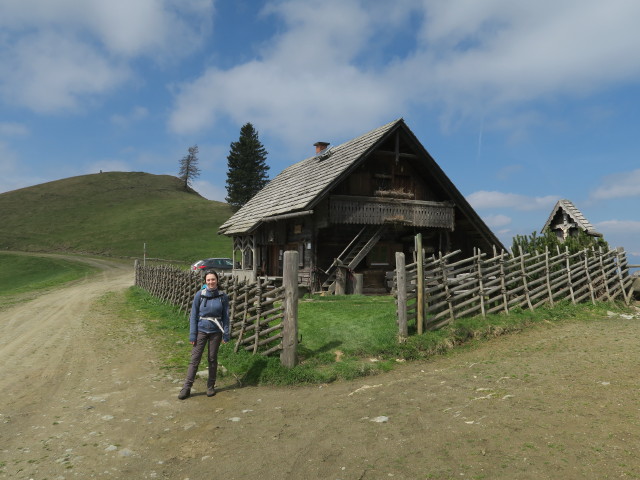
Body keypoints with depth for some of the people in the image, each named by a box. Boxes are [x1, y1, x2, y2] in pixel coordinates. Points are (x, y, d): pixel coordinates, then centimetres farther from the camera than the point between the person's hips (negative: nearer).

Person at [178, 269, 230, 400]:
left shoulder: (223, 296, -5)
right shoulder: (199, 295, -7)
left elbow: (225, 316, 0)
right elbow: (193, 315, -3)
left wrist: (226, 334, -3)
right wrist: (192, 334, -5)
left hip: (216, 331, 1)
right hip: (201, 330, 0)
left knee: (212, 359, 10)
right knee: (195, 359, 0)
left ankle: (211, 386, 24)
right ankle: (186, 388, 9)